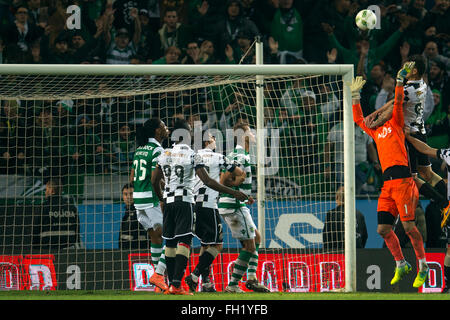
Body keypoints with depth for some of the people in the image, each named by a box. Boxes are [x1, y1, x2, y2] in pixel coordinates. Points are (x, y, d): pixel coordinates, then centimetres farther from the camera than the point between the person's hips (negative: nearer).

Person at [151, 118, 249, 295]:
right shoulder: (192, 156, -9)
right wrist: (234, 193, -10)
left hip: (168, 201, 5)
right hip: (185, 201, -5)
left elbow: (155, 181, 17)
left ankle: (171, 283, 14)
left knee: (170, 242, 12)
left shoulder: (164, 155, 8)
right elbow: (207, 181, -14)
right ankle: (177, 285, -16)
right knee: (184, 242, -7)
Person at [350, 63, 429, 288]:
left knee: (408, 225, -12)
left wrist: (400, 80, -8)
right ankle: (401, 265, 15)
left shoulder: (395, 124, 9)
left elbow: (398, 102, -4)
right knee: (383, 229, 1)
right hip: (387, 183, 7)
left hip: (402, 180, -7)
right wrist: (354, 95, 31)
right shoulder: (375, 132, 25)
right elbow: (358, 120, 34)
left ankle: (423, 267, -3)